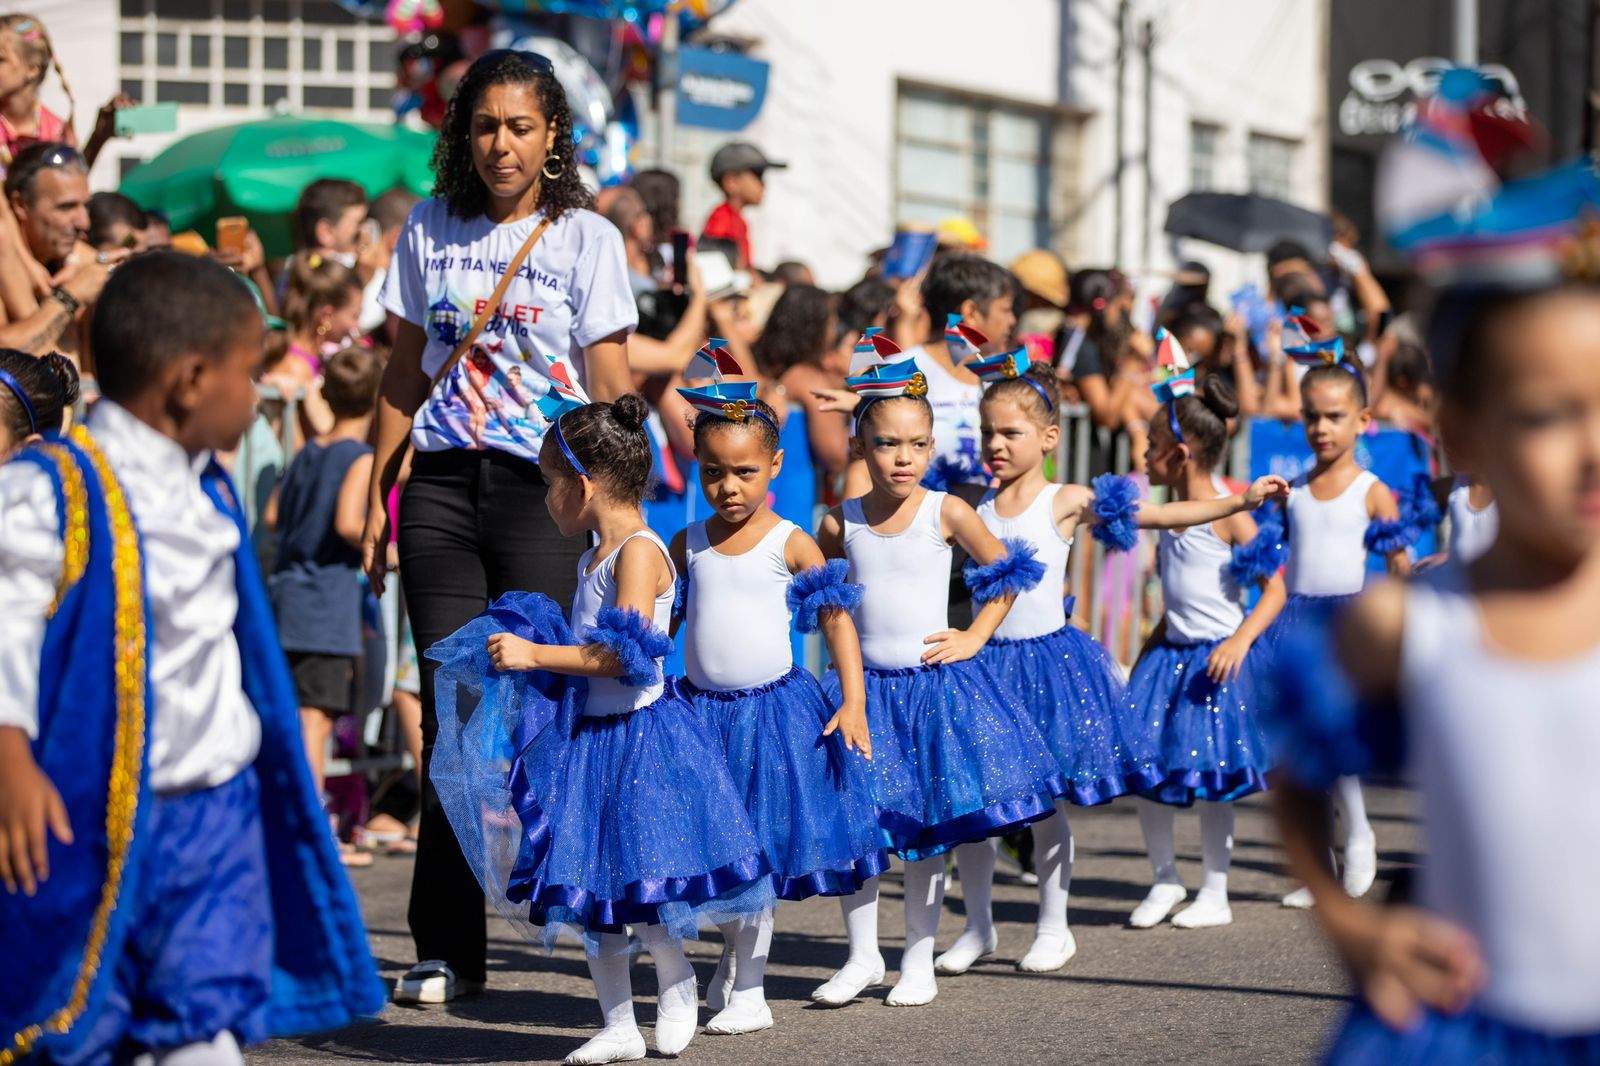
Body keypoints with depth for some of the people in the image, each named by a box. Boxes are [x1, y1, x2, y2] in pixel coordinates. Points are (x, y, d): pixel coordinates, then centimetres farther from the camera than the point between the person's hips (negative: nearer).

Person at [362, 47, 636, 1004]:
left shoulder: (586, 237, 2)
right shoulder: (431, 229, 11)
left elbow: (611, 388, -1)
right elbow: (404, 375, 16)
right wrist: (377, 496, 12)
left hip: (542, 490, -3)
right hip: (442, 484, 3)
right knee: (451, 709, -1)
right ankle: (446, 949, 1)